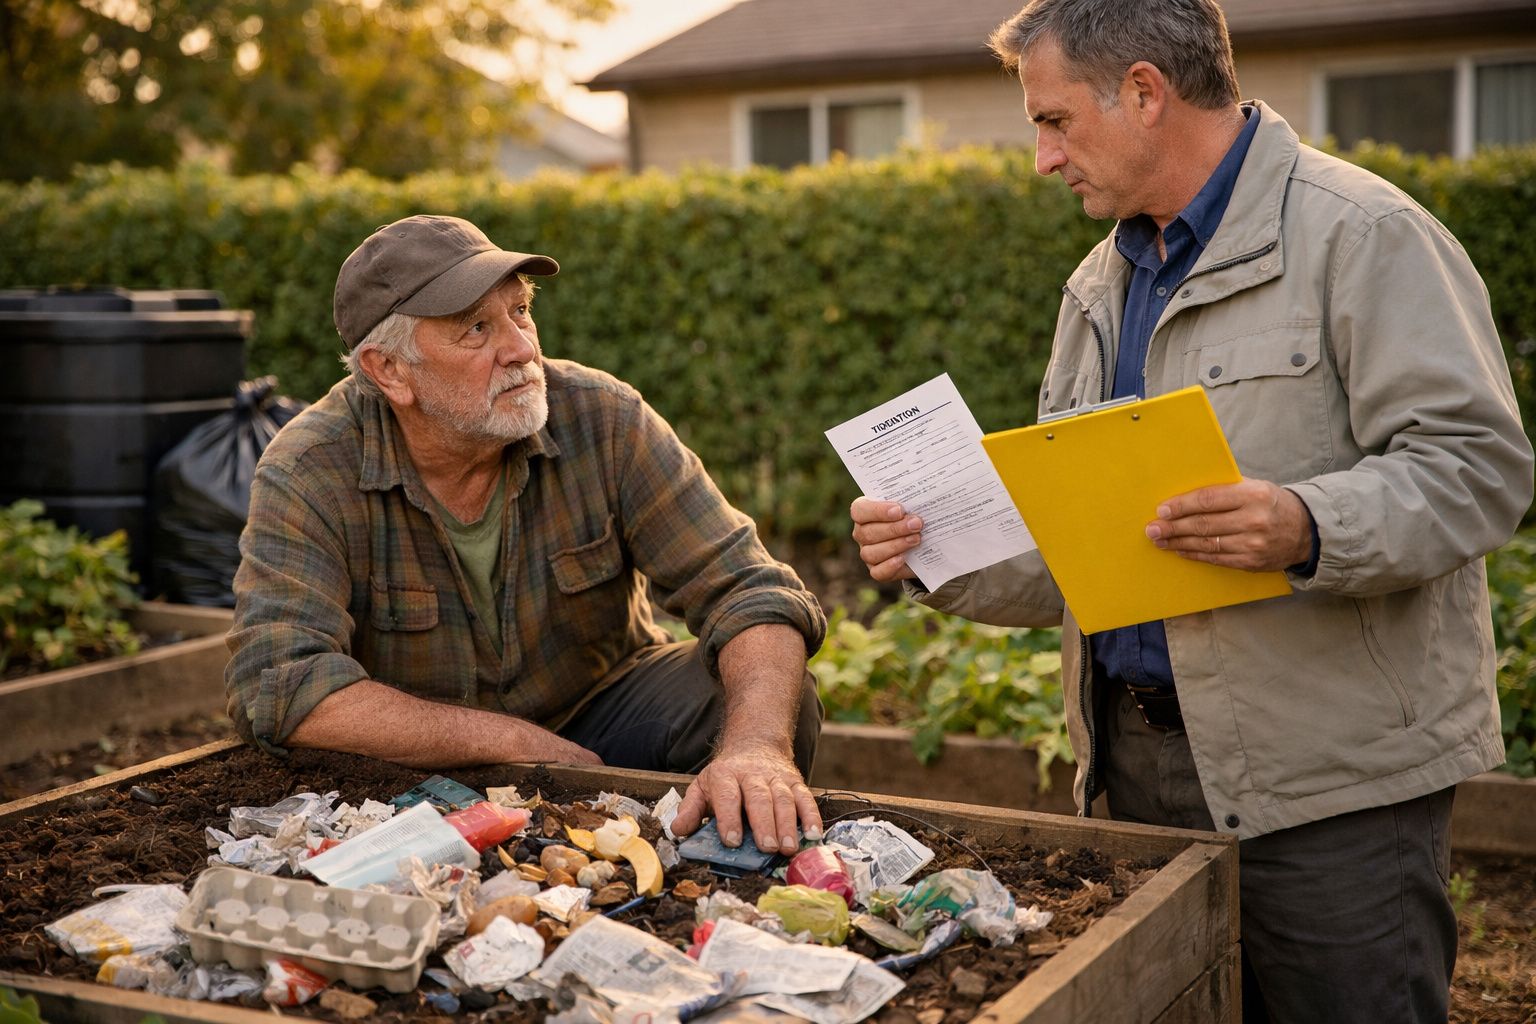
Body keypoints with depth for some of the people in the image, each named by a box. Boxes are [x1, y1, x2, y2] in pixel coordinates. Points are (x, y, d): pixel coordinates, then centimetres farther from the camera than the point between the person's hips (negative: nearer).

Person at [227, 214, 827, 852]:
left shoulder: (603, 420, -14)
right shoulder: (309, 475, -19)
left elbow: (746, 589, -18)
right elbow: (277, 686, -29)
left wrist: (756, 746, -40)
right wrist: (519, 744, -29)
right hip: (417, 767, -1)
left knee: (772, 694, -22)